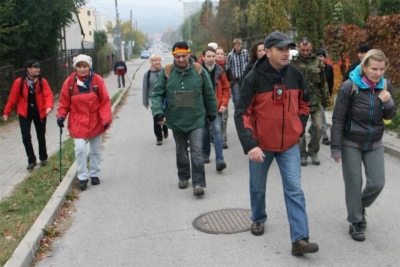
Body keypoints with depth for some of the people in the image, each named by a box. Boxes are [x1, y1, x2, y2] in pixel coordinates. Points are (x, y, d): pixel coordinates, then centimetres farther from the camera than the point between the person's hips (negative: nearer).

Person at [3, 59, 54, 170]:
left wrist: (49, 106, -36)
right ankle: (31, 160, 8)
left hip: (39, 113, 1)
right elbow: (13, 98, -2)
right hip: (24, 113, 0)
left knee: (41, 136, 11)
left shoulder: (42, 81, -7)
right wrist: (7, 112, 2)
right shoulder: (19, 82, -9)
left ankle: (43, 158, 31)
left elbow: (48, 95, -17)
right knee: (26, 137, -5)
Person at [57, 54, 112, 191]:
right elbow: (64, 102, 1)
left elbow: (105, 101, -8)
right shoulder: (70, 81, -6)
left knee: (96, 150, 13)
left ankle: (94, 174, 31)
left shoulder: (97, 80, -9)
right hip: (78, 122, -1)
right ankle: (82, 178, 5)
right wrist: (61, 115, -12)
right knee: (80, 149, -11)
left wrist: (106, 118, -16)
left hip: (95, 122, 1)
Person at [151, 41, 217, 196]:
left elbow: (209, 94, 6)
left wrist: (212, 113, 12)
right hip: (176, 120, 2)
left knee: (197, 151, -7)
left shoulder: (199, 71, -5)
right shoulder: (167, 72, -5)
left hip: (196, 120, -2)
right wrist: (158, 112, -18)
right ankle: (183, 177, 33)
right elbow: (157, 94, -3)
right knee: (181, 151, 17)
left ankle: (198, 183, -2)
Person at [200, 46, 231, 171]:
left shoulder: (220, 71, 0)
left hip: (217, 107, 0)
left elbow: (226, 89, 7)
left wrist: (224, 104, -2)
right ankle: (205, 154, 33)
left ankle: (219, 160, -14)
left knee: (217, 130, -11)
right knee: (204, 131, 14)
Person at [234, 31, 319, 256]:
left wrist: (299, 127, 5)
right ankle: (258, 219, 44)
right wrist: (249, 144, -25)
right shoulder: (254, 78, -17)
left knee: (295, 190, -3)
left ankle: (300, 239, 0)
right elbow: (242, 114, -17)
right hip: (261, 144, -2)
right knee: (258, 187, 17)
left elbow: (304, 103, 12)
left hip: (290, 144, 2)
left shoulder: (295, 74, -5)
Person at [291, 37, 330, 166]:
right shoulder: (294, 62, -3)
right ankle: (302, 154, 18)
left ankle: (313, 151, 19)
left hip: (315, 100, 2)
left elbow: (323, 82, 8)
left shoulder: (318, 62, 4)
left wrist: (326, 99, 8)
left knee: (318, 126, -1)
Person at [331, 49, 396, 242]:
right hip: (351, 144, -4)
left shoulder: (385, 85, -3)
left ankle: (360, 208, 33)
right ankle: (356, 222, 22)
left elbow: (389, 116, 6)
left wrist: (388, 103, -16)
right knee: (354, 184, 4)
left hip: (374, 144, 4)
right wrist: (336, 148, -14)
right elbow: (338, 119, -13)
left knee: (377, 183, 5)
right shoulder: (350, 86, -17)